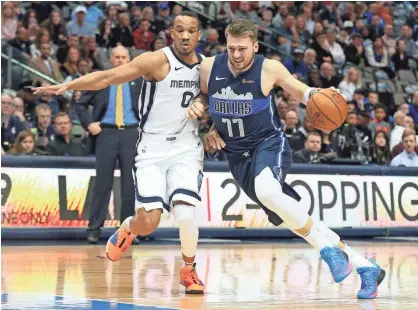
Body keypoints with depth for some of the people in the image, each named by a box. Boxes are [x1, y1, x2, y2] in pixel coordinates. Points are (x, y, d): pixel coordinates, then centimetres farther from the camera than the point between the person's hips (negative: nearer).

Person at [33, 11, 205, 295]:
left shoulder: (205, 65, 1)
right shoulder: (157, 61, -14)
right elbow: (107, 77, -20)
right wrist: (67, 86, -30)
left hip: (186, 147, 3)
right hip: (152, 148, -2)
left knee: (185, 212, -19)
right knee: (149, 223, -11)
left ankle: (189, 270, 5)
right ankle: (128, 228, 28)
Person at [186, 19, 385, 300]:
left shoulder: (269, 69, -10)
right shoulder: (209, 68, -3)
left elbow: (302, 92, 4)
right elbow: (204, 97, 17)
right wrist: (197, 105, -6)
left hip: (269, 143, -4)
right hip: (238, 157, 4)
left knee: (266, 191, -38)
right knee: (295, 220, 2)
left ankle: (328, 248, -23)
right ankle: (365, 267, 11)